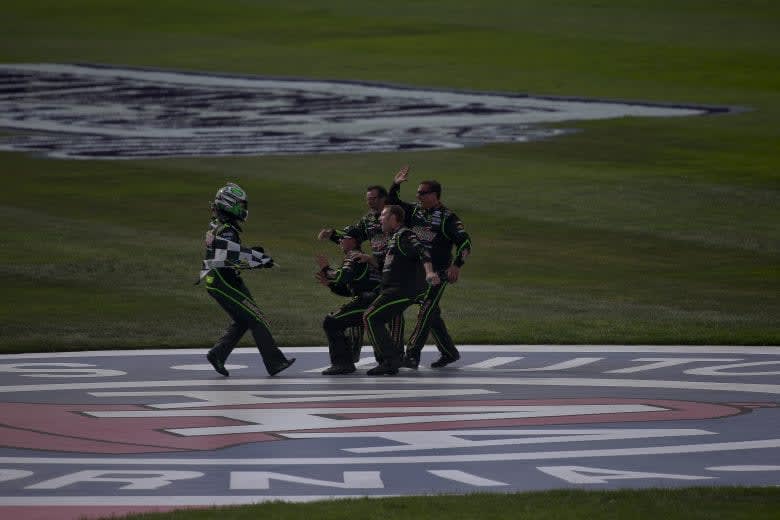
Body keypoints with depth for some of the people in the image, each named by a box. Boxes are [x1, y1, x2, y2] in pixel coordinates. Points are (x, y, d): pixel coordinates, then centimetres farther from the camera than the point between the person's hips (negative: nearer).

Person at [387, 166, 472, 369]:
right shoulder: (415, 211, 9)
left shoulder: (447, 217, -11)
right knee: (432, 315, 12)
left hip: (438, 274, -7)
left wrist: (457, 265, -28)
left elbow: (464, 242, -17)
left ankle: (412, 355, -18)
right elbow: (392, 205, 15)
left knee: (426, 312, -13)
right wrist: (395, 185, -1)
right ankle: (449, 353, 22)